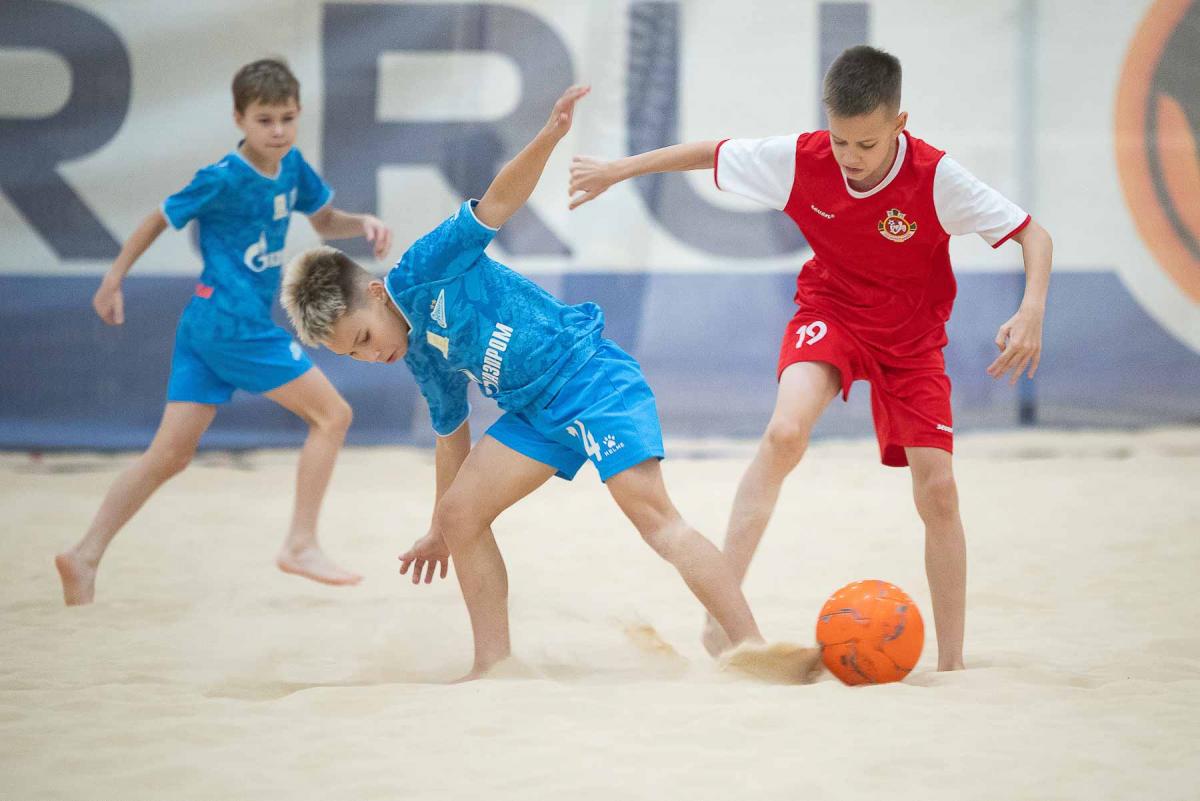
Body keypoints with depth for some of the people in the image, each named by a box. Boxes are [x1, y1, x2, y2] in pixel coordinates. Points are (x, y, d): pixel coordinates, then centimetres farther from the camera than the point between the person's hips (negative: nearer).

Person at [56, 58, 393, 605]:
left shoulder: (291, 167, 9)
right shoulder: (224, 178, -12)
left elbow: (324, 221, 23)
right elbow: (160, 220, -2)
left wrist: (363, 224, 3)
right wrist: (113, 282, 3)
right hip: (233, 323, -8)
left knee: (171, 453, 5)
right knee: (331, 414, -3)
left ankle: (85, 555, 1)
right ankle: (301, 544, -1)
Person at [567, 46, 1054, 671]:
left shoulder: (936, 178, -26)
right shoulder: (801, 159, -20)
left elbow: (1032, 234, -21)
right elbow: (712, 154, -2)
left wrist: (1031, 310, -39)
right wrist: (617, 170, 7)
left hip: (912, 338, 0)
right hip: (830, 313, 0)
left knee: (937, 490, -7)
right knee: (785, 432, -29)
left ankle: (951, 662, 6)